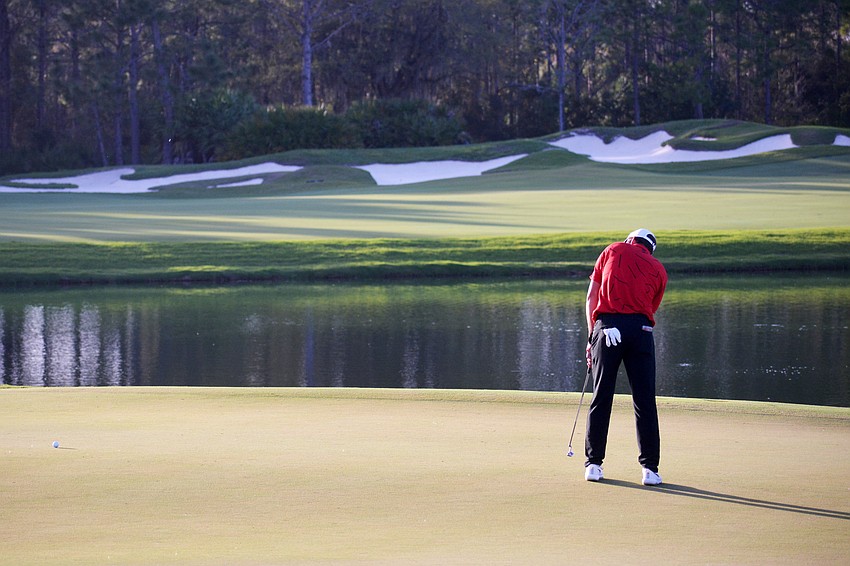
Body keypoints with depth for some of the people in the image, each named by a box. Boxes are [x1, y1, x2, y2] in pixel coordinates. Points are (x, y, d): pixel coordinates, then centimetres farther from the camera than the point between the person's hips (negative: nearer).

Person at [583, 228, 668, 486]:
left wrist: (591, 336, 15)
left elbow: (592, 295, 12)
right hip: (641, 329, 1)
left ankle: (593, 463, 11)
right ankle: (650, 468, 1)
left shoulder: (613, 250, 16)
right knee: (645, 400, 3)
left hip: (607, 326, -1)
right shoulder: (659, 269, 20)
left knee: (601, 398, 6)